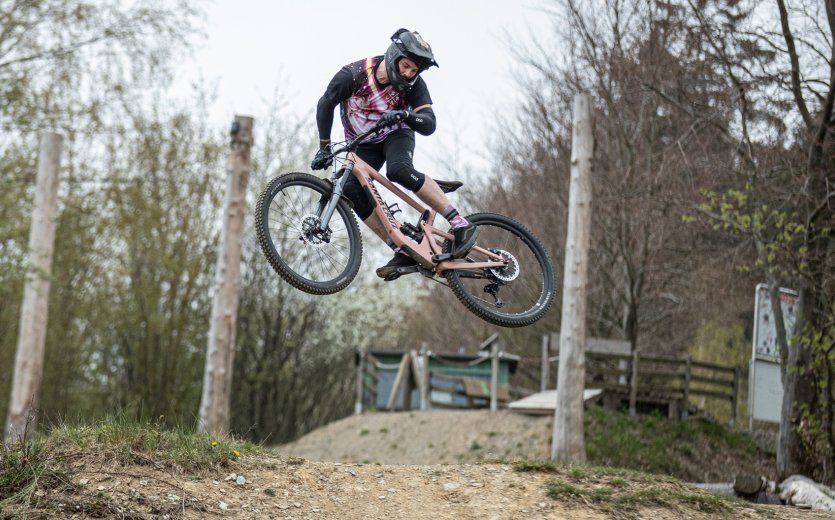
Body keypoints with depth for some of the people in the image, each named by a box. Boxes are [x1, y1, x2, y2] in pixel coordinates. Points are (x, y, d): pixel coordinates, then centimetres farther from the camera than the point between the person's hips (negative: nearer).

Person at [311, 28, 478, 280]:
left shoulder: (414, 85, -21)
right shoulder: (353, 74, -24)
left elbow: (429, 125, -27)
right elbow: (326, 104, -13)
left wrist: (405, 115, -47)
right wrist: (324, 147, -16)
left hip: (396, 135, -2)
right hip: (363, 144, 2)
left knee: (399, 170, -35)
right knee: (351, 190, -23)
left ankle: (461, 224, -31)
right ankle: (403, 252, -19)